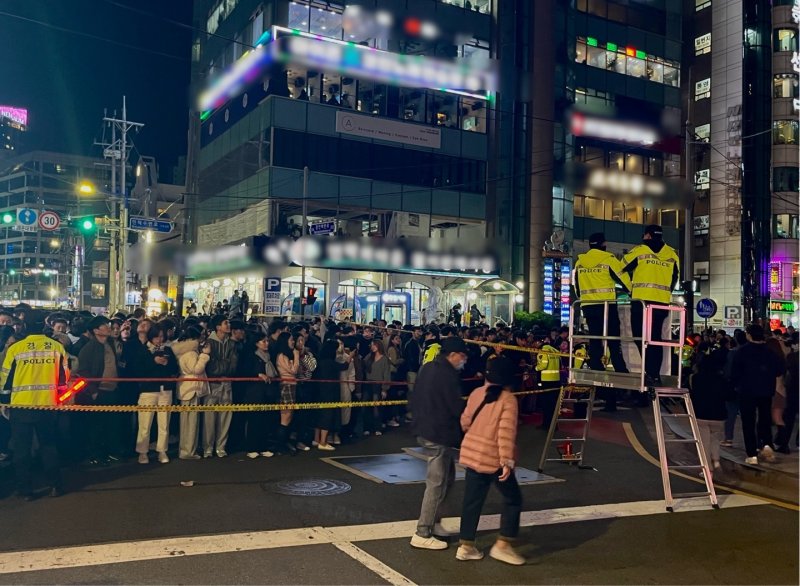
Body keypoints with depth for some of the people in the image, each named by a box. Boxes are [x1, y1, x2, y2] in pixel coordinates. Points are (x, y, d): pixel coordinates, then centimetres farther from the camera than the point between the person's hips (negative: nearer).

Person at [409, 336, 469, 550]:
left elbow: (415, 399, 17)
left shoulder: (427, 368, 11)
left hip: (425, 430, 10)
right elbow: (457, 407, -19)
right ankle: (423, 534, 3)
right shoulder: (448, 375, -18)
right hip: (440, 434, -10)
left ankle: (433, 521, 26)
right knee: (437, 483, -3)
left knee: (448, 475, 20)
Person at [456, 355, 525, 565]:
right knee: (513, 499, 10)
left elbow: (465, 422, 12)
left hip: (472, 453, 6)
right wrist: (507, 461, -19)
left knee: (472, 501, 13)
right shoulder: (508, 399, -12)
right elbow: (506, 432, -20)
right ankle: (502, 545, 9)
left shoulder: (476, 393, 5)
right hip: (494, 457, -6)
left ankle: (465, 546, 16)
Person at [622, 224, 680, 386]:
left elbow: (622, 269, 10)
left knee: (641, 337, -2)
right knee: (655, 338, 11)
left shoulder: (639, 250, 1)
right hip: (662, 302, 4)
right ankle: (655, 374, 10)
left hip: (642, 300, -4)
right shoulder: (672, 254, 12)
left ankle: (651, 372, -13)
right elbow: (675, 278, 18)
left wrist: (632, 288, 27)